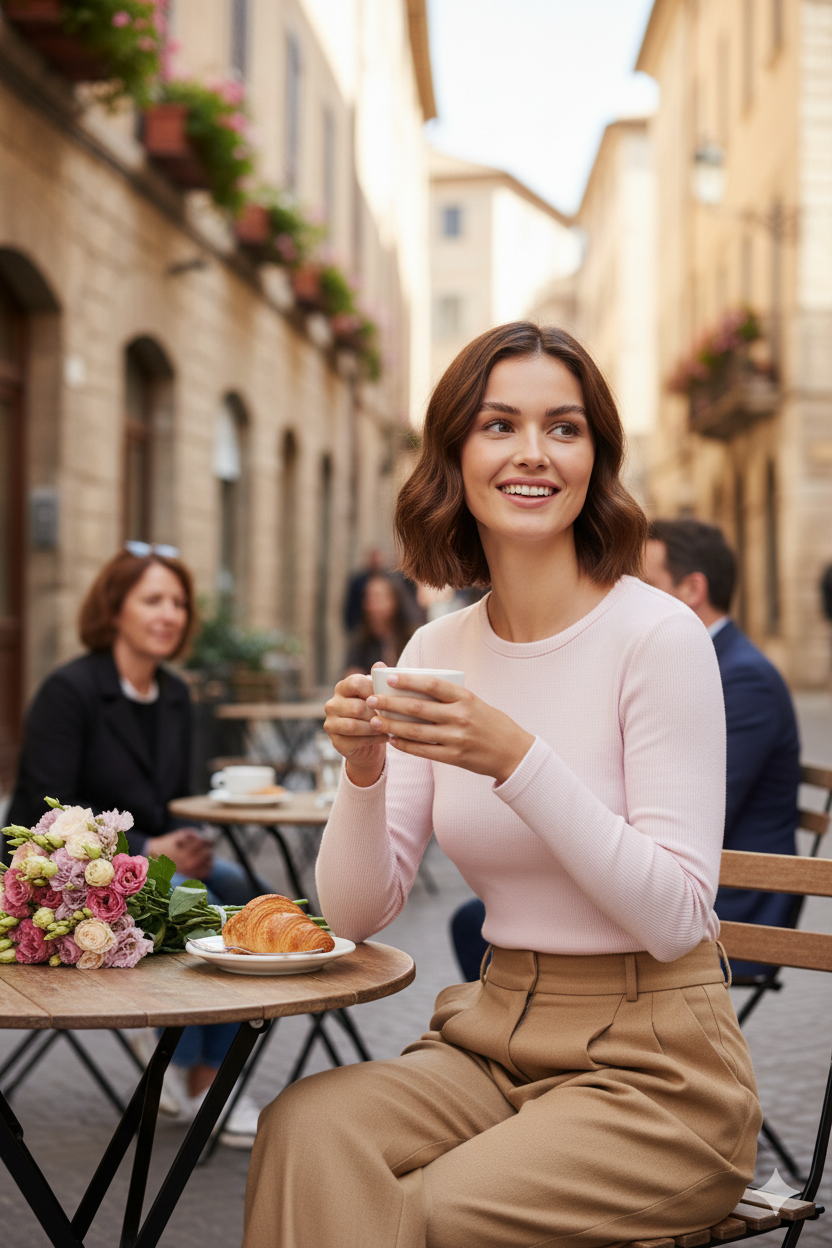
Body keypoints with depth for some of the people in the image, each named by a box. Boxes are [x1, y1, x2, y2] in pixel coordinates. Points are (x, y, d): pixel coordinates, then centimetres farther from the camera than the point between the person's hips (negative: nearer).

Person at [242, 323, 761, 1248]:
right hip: (492, 1038, 5)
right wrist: (363, 768, -16)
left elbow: (676, 918, -17)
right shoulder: (437, 651, 4)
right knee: (303, 1130, -23)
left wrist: (517, 759, -26)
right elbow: (356, 912, 3)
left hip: (654, 1070, -4)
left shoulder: (658, 636, -12)